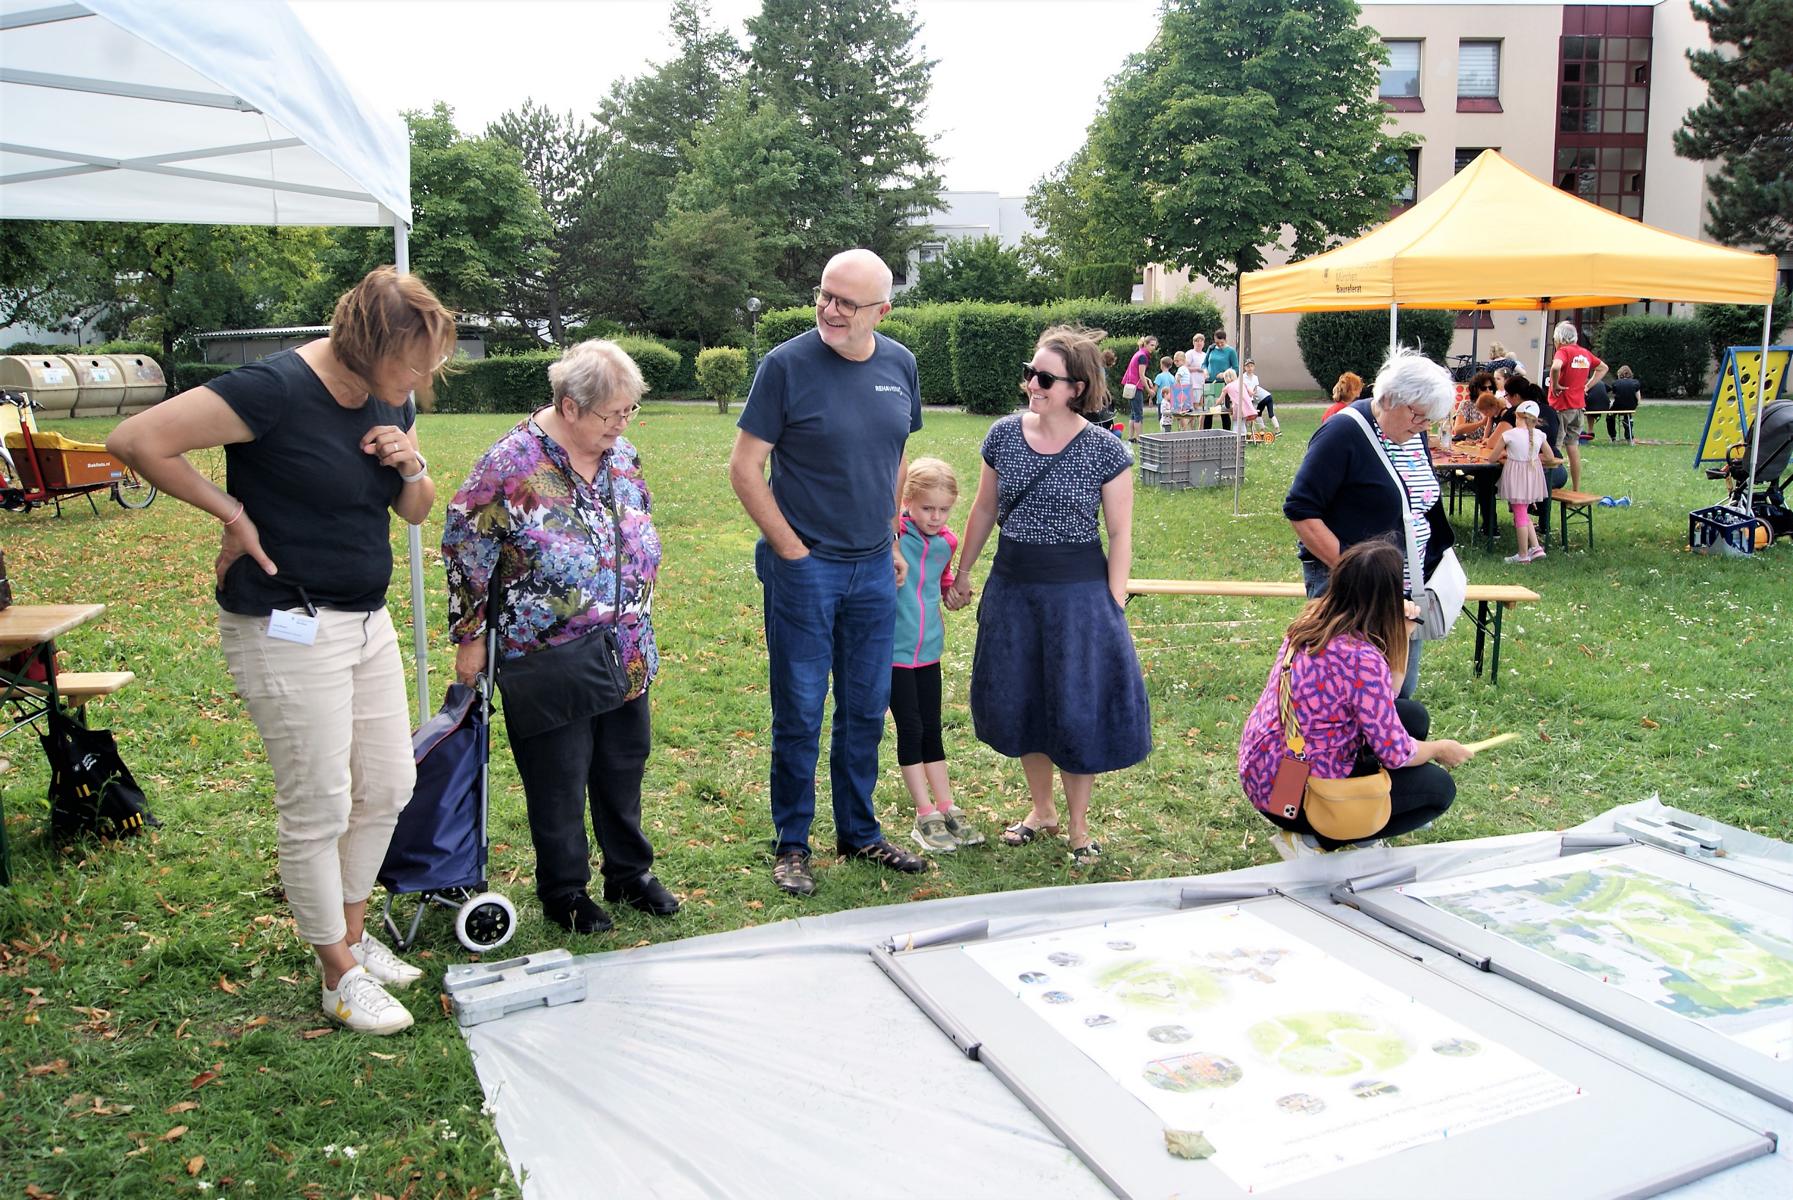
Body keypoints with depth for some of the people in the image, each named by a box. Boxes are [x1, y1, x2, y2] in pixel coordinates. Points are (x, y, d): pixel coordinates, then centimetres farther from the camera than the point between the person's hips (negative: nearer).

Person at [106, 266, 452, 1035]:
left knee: (388, 789, 15)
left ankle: (351, 932, 35)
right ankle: (340, 978, 17)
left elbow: (416, 511, 15)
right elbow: (136, 439, -21)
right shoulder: (277, 389, -19)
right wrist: (232, 513, -14)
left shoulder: (390, 402, 5)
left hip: (366, 620, 8)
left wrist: (412, 466, -7)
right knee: (317, 810, 2)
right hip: (288, 627, -8)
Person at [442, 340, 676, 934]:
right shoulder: (511, 464, -16)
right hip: (547, 659, -6)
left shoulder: (623, 456, 4)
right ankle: (563, 891, 25)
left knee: (624, 764, 17)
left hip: (626, 656, 6)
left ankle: (629, 872, 35)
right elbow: (465, 549, -10)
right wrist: (469, 637, -7)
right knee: (559, 779, 7)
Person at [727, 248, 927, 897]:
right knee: (800, 712, 4)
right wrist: (793, 551, -11)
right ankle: (791, 845, 20)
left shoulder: (899, 364, 4)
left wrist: (891, 540, 12)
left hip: (874, 570, 5)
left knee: (866, 708, 14)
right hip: (804, 568, -5)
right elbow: (744, 468, -10)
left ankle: (859, 832, 30)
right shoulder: (786, 364, -11)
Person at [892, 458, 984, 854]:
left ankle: (947, 810, 20)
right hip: (894, 650, -5)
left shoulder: (946, 543, 5)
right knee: (910, 729, 1)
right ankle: (925, 817, 10)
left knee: (932, 730, 13)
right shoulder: (891, 534, -13)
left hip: (929, 649, 5)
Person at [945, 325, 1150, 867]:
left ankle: (1078, 825, 24)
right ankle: (1042, 810, 34)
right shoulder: (1003, 436, -1)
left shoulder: (1105, 453, -10)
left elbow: (1120, 535, -6)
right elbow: (984, 510, 11)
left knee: (1078, 708, 3)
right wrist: (962, 575, 16)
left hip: (1079, 590, -4)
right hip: (1012, 585, 4)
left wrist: (1113, 608, -9)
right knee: (1017, 700, 13)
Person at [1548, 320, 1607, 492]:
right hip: (1579, 405, 7)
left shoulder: (1564, 351, -13)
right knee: (1573, 446, 12)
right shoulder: (1585, 353, 10)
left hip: (1561, 406, -7)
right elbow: (1603, 368, 24)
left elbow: (1556, 367, -34)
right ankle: (1576, 488, 16)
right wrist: (1587, 386, 16)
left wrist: (1555, 385, -19)